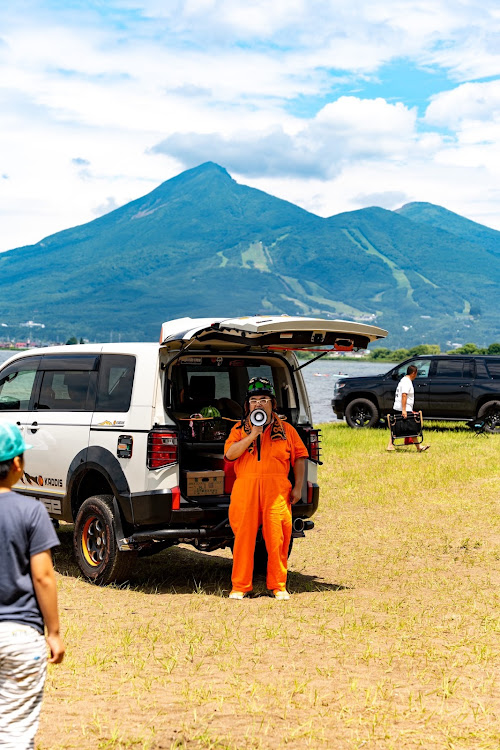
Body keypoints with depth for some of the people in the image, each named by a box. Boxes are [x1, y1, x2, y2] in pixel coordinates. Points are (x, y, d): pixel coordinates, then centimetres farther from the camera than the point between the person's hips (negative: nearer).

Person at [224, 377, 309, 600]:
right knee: (244, 537, -1)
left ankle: (278, 586, 11)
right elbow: (229, 454, -2)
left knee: (277, 538, -1)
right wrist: (253, 434, -8)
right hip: (245, 488, 0)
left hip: (277, 490, 0)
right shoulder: (239, 429, 13)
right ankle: (240, 586, 9)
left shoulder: (285, 430, 13)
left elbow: (299, 457, 14)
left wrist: (298, 487, 5)